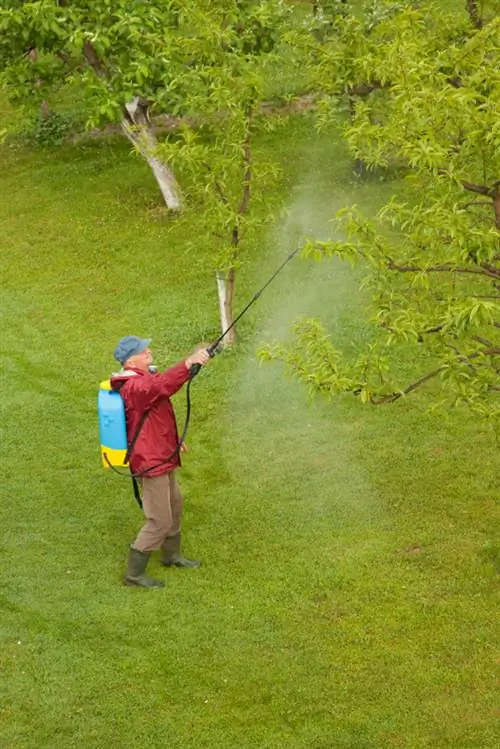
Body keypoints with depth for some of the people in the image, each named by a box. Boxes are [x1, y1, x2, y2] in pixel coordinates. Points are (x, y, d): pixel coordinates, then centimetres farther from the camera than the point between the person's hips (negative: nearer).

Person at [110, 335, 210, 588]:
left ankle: (171, 555, 46)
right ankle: (134, 573, 7)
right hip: (151, 462, -11)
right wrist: (188, 363, -57)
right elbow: (162, 385, -49)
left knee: (174, 505, 26)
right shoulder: (135, 386, -26)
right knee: (159, 521, -4)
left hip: (162, 457, 11)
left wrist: (173, 442, 27)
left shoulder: (144, 379, 9)